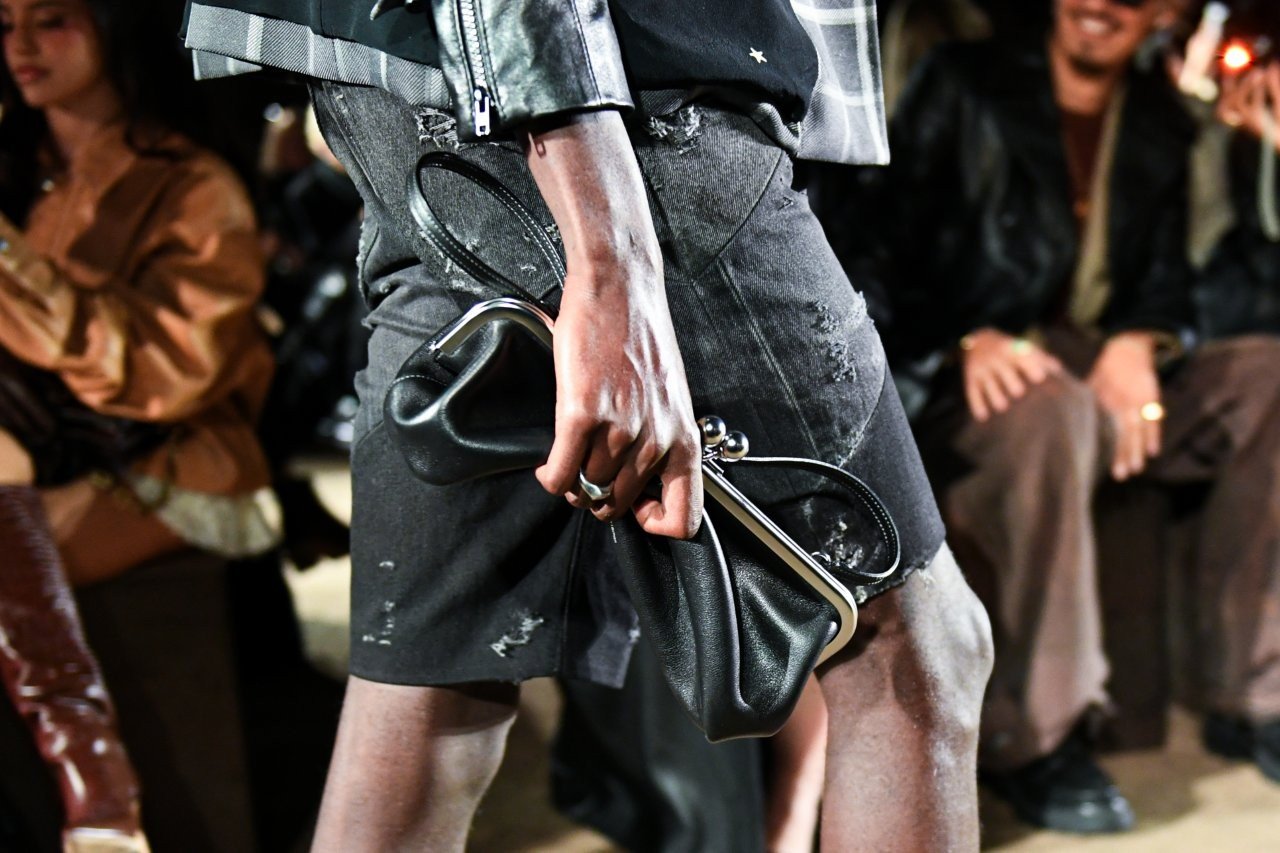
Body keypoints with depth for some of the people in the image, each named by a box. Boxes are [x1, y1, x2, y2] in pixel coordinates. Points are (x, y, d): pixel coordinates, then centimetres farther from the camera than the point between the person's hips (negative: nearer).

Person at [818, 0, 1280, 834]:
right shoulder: (966, 87, 3)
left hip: (1112, 375, 5)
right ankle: (1034, 736, -28)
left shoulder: (1160, 120, 17)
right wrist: (962, 343, -21)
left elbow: (1165, 282, 11)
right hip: (974, 383, -5)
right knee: (1053, 413, -39)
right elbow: (869, 242, -5)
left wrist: (1139, 344, -13)